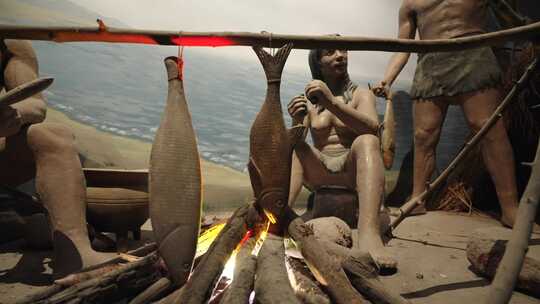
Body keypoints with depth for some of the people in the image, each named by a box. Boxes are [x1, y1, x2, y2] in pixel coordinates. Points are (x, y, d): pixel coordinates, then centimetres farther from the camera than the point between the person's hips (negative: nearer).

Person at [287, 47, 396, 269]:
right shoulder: (308, 101, 15)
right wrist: (296, 122, -22)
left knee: (367, 141, -31)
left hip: (352, 171, -2)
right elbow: (297, 139, 1)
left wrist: (333, 103, -29)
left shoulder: (361, 95, 8)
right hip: (319, 174, 2)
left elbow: (372, 128, -15)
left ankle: (369, 234, -53)